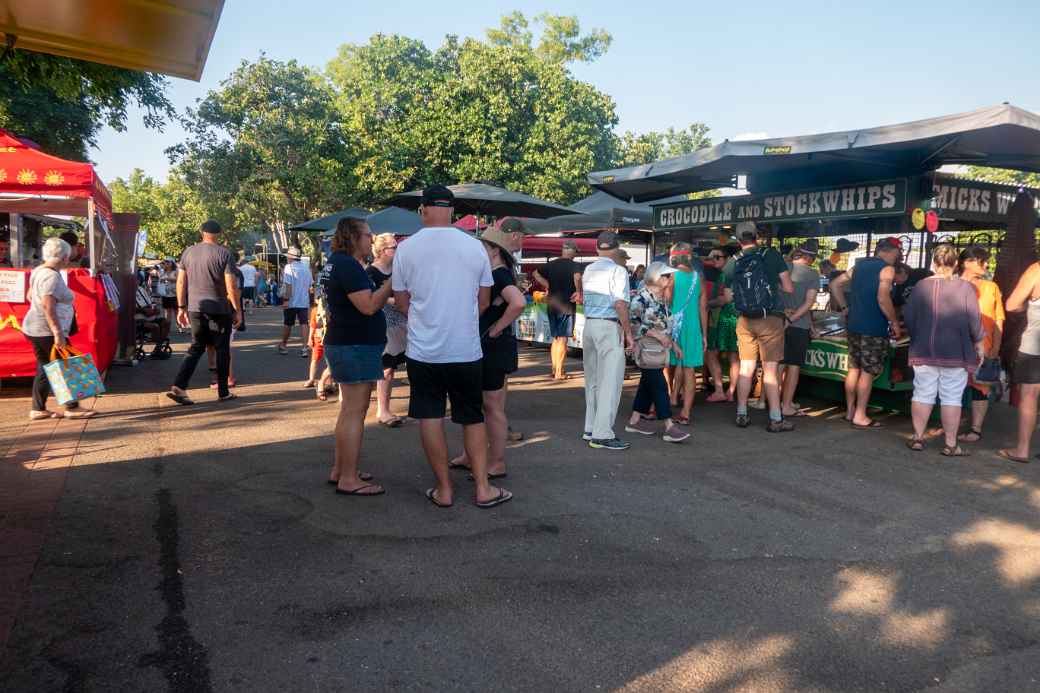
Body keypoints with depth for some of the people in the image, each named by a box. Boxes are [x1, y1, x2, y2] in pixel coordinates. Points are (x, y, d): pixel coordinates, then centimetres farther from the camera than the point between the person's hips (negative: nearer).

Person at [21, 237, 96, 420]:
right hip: (47, 331, -10)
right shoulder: (52, 276, -19)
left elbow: (30, 296, 25)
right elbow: (48, 306, -27)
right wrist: (58, 333, -28)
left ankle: (38, 409, 18)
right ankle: (72, 408, 2)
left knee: (44, 369, 14)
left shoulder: (39, 271, 12)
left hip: (34, 329, 10)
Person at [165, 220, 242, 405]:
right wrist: (237, 310, -4)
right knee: (222, 350, 8)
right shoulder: (225, 254, -8)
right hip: (219, 310, -4)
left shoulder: (188, 252, 6)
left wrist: (181, 307, 14)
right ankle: (223, 393, 14)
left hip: (195, 308, 4)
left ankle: (178, 387, -2)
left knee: (196, 348, 13)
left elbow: (180, 282, 7)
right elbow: (231, 286, -12)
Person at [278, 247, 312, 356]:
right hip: (304, 301, 3)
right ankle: (304, 347, -10)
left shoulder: (289, 267, -9)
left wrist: (286, 299, -15)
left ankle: (283, 345, 26)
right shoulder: (306, 267, 7)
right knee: (304, 324, -1)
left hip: (291, 302, -3)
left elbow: (288, 285, -16)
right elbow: (310, 284, 14)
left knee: (287, 324, 11)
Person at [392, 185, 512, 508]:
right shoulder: (475, 246, -3)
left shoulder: (407, 248, -4)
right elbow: (484, 301, 5)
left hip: (423, 349, -1)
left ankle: (444, 489, 15)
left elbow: (401, 302, 4)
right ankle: (483, 488, 13)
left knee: (430, 417, 9)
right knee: (473, 418, 12)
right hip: (466, 349, 1)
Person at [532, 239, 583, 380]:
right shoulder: (574, 265, -9)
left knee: (555, 338, 16)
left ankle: (555, 369, 19)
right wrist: (578, 292, -16)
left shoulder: (551, 264, 8)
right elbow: (577, 277, -30)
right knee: (563, 339, -1)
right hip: (566, 306, -5)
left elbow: (536, 274, 16)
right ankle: (559, 373, 0)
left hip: (552, 304, 5)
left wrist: (549, 286, 13)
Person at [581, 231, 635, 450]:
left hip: (589, 324, 8)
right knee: (610, 381, -4)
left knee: (592, 380, 14)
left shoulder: (588, 270, 12)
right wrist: (628, 332, -12)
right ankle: (602, 434, -5)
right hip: (610, 327, -7)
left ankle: (590, 429, 19)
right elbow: (620, 304, -17)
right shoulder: (618, 270, -9)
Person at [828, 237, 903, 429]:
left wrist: (845, 308, 17)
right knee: (868, 372, -1)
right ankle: (860, 416, 2)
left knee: (854, 368, 15)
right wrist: (895, 323, -12)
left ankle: (850, 411, 21)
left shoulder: (859, 265, 13)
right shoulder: (887, 269, -10)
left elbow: (834, 285, 14)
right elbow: (883, 299, -21)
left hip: (853, 325, 7)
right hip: (873, 329, -7)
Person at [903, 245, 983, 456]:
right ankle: (950, 444, 7)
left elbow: (908, 316, 1)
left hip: (923, 351, 2)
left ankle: (918, 439, 14)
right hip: (955, 352, -2)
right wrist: (979, 343, 8)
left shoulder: (921, 285, -1)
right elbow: (974, 320, -6)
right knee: (951, 397, 3)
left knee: (923, 394, 9)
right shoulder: (965, 288, -7)